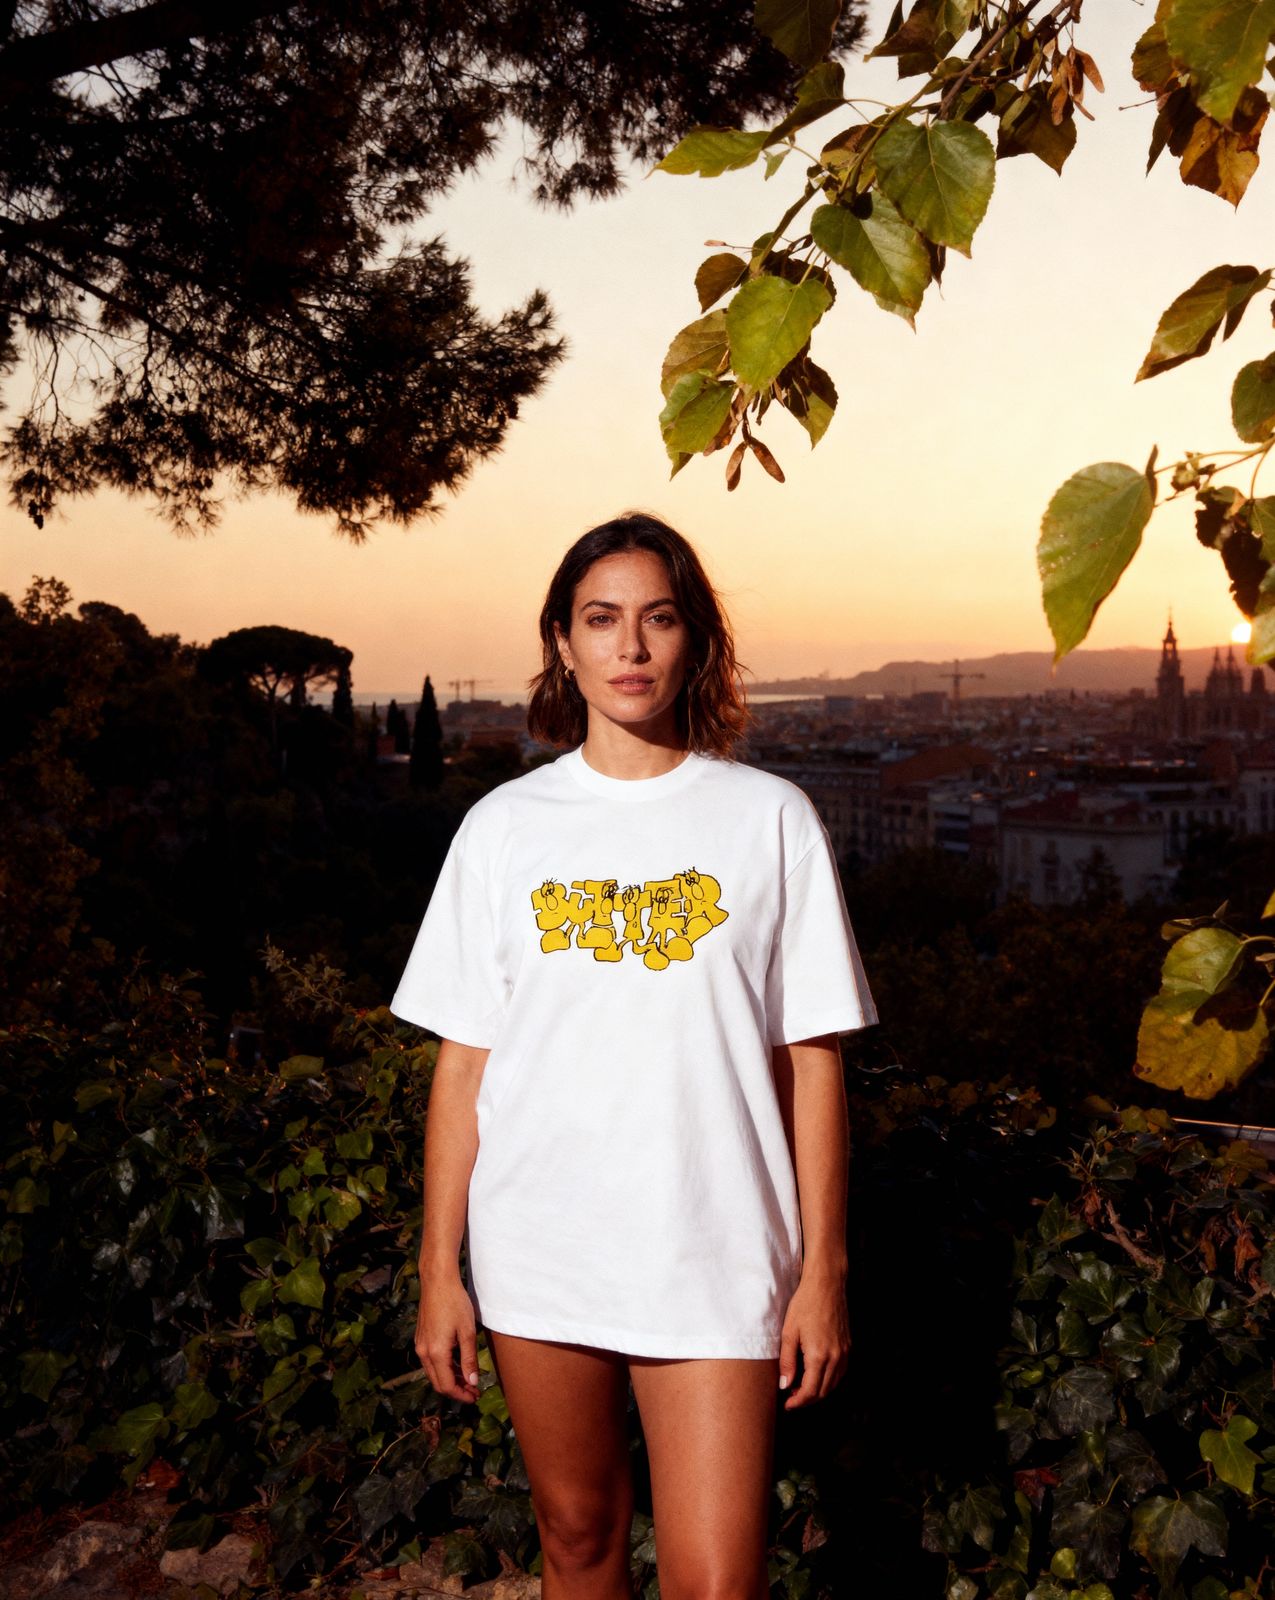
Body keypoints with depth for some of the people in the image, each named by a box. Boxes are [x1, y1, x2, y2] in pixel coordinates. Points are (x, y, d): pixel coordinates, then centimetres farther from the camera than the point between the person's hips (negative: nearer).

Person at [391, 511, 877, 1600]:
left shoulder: (771, 818, -1)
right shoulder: (505, 826, 2)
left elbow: (813, 1058, 0)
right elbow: (464, 1062, 3)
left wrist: (824, 1269, -2)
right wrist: (439, 1273, 2)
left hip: (716, 1260, -2)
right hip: (536, 1255, 2)